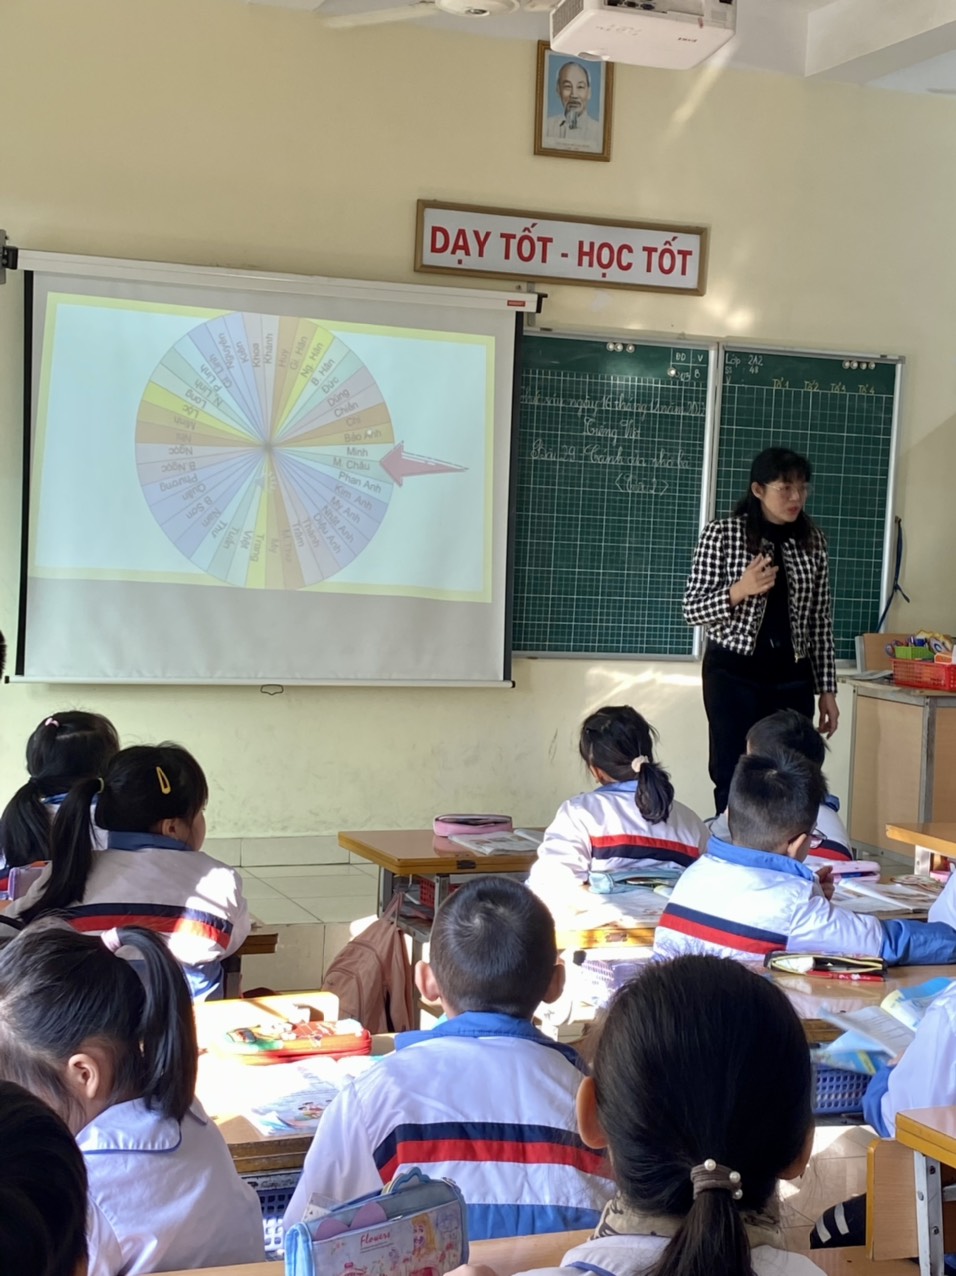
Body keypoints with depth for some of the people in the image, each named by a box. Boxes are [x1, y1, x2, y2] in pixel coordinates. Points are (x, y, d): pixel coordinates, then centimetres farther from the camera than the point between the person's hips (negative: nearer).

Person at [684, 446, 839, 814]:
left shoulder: (812, 540, 6)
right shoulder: (722, 534, -5)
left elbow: (821, 622, 10)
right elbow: (693, 610, -5)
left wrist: (827, 689, 7)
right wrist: (739, 591, -22)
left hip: (791, 677, 3)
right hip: (734, 673, -3)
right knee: (734, 779, -1)